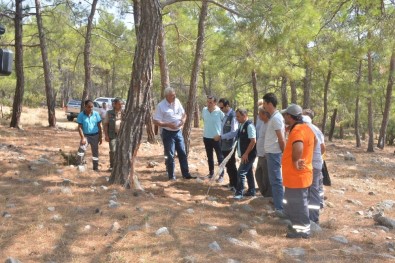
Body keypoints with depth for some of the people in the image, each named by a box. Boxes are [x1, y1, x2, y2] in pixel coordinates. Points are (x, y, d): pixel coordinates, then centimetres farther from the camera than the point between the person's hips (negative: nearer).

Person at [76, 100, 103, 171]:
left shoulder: (96, 114, -5)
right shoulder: (81, 115, -10)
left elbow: (99, 126, 0)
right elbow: (80, 127, -9)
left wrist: (100, 137, 0)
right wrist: (83, 138, -17)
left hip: (95, 136, 2)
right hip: (85, 135, -1)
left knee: (95, 152, 9)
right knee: (81, 149, -20)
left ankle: (96, 168, 20)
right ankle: (79, 166, -15)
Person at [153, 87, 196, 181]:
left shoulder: (177, 101, 2)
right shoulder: (161, 106, -15)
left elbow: (184, 113, 15)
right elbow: (155, 121, -15)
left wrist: (183, 119, -8)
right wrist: (168, 124, -25)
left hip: (178, 132, 6)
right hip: (168, 133, -6)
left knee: (182, 153, 9)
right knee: (170, 155, 2)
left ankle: (186, 174, 18)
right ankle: (171, 176, 15)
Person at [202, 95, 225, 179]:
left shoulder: (219, 111, -16)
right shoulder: (204, 110, -2)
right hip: (206, 137, 5)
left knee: (220, 157, 5)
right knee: (209, 157, 17)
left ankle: (221, 174, 14)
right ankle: (211, 172, 30)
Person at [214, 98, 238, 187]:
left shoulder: (233, 116, -18)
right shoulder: (225, 115, 9)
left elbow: (234, 133, -24)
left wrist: (221, 137, -23)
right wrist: (220, 137, 9)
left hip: (230, 145, -8)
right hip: (224, 145, 8)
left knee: (231, 165, 1)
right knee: (228, 165, 17)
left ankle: (235, 185, 12)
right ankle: (232, 183, 29)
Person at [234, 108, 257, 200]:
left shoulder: (249, 125, -19)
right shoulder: (241, 125, 9)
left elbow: (253, 141, -23)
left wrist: (246, 154, -22)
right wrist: (242, 153, 16)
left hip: (248, 155, -9)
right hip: (244, 154, 9)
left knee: (241, 173, -10)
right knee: (248, 172, 16)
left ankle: (239, 193, -4)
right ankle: (251, 191, 27)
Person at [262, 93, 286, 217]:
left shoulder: (276, 118, -18)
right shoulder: (274, 117, 12)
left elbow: (281, 139, -19)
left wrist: (284, 154, -14)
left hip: (274, 153, -10)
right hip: (271, 152, 10)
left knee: (276, 180, -5)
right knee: (275, 180, 17)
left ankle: (280, 208, 0)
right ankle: (278, 204, 28)